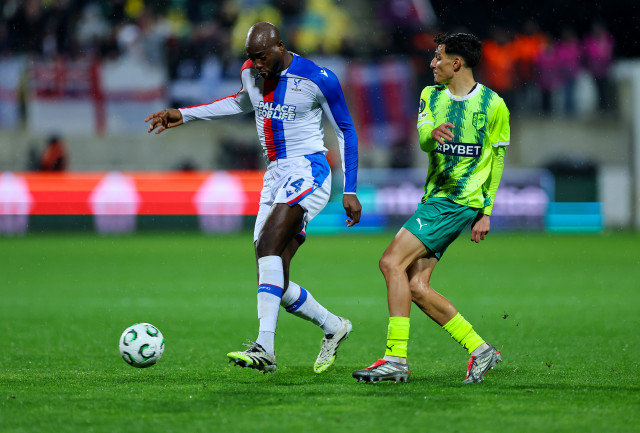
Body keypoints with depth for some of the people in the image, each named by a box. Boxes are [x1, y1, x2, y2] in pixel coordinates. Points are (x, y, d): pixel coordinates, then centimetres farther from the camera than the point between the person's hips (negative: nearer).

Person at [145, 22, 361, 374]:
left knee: (268, 244, -31)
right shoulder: (251, 72, 8)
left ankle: (264, 348, -39)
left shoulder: (317, 79, -10)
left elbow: (345, 131, -1)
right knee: (274, 284, -1)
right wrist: (183, 115, 27)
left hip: (307, 171, -7)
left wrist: (350, 192, -3)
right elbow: (243, 102, 31)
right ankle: (333, 327, 24)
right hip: (275, 176, 7)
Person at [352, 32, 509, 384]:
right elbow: (423, 139, -7)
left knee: (391, 262, -17)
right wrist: (432, 134, -33)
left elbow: (497, 161, 3)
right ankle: (479, 349, 8)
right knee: (416, 287, -1)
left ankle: (396, 357, -18)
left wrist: (486, 213, 0)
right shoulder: (431, 95, 10)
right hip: (435, 198, 7)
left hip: (461, 201, -7)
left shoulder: (493, 105, -4)